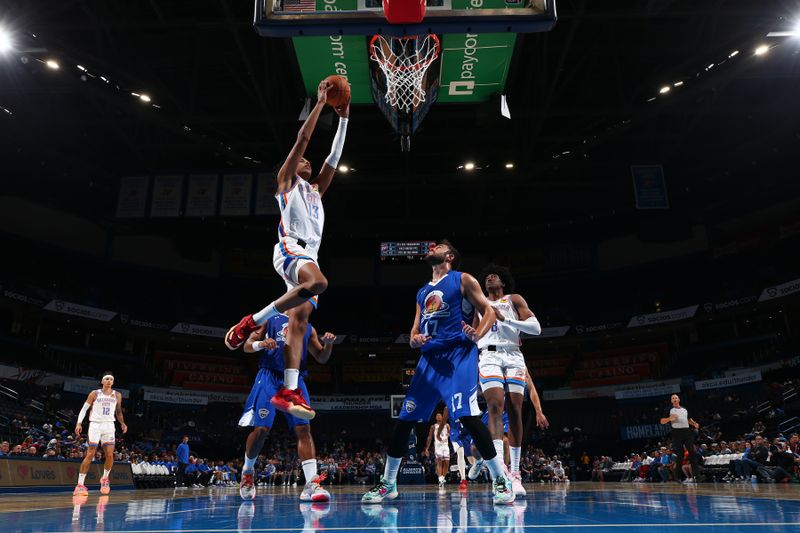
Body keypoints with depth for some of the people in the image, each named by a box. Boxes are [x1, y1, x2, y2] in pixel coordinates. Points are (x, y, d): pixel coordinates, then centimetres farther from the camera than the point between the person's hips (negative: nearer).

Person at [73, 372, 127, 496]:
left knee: (110, 455, -4)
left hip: (109, 426, 3)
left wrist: (122, 423, 8)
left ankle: (105, 479, 19)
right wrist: (79, 423, -11)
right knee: (90, 455, -8)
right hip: (95, 425, -2)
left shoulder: (117, 395, 9)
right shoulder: (95, 394, 2)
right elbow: (84, 409, 1)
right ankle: (80, 484, -2)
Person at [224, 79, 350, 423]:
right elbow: (302, 140, 8)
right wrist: (320, 103, 12)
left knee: (299, 321, -6)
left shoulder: (315, 190, 32)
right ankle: (254, 321, -24)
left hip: (309, 256, 7)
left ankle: (287, 392, -12)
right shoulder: (287, 180, 15)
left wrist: (343, 118, 29)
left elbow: (334, 157, 30)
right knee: (318, 282, -36)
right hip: (290, 248, -7)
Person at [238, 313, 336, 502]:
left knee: (304, 429, -10)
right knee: (261, 429, -6)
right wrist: (262, 343, -15)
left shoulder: (308, 328, 19)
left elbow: (321, 358, 19)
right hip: (269, 377, -3)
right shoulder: (271, 319, 11)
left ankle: (311, 484, -14)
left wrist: (328, 343, -2)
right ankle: (247, 472, 21)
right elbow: (247, 346, 7)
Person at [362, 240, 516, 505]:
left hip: (458, 355, -6)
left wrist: (477, 334, -20)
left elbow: (488, 311, 0)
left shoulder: (463, 280, 6)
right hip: (430, 357, 6)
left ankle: (501, 481, -2)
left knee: (468, 417, -18)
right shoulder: (423, 292, 22)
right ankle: (388, 483, 18)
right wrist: (414, 340, -2)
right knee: (404, 419, 5)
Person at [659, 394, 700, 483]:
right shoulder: (670, 410, 4)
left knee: (692, 452, -1)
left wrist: (694, 424, 11)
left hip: (687, 431, 4)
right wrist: (670, 418, -19)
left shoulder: (685, 410, 17)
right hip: (677, 432, -4)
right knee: (679, 455, -3)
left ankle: (695, 474, 4)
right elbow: (662, 421, 0)